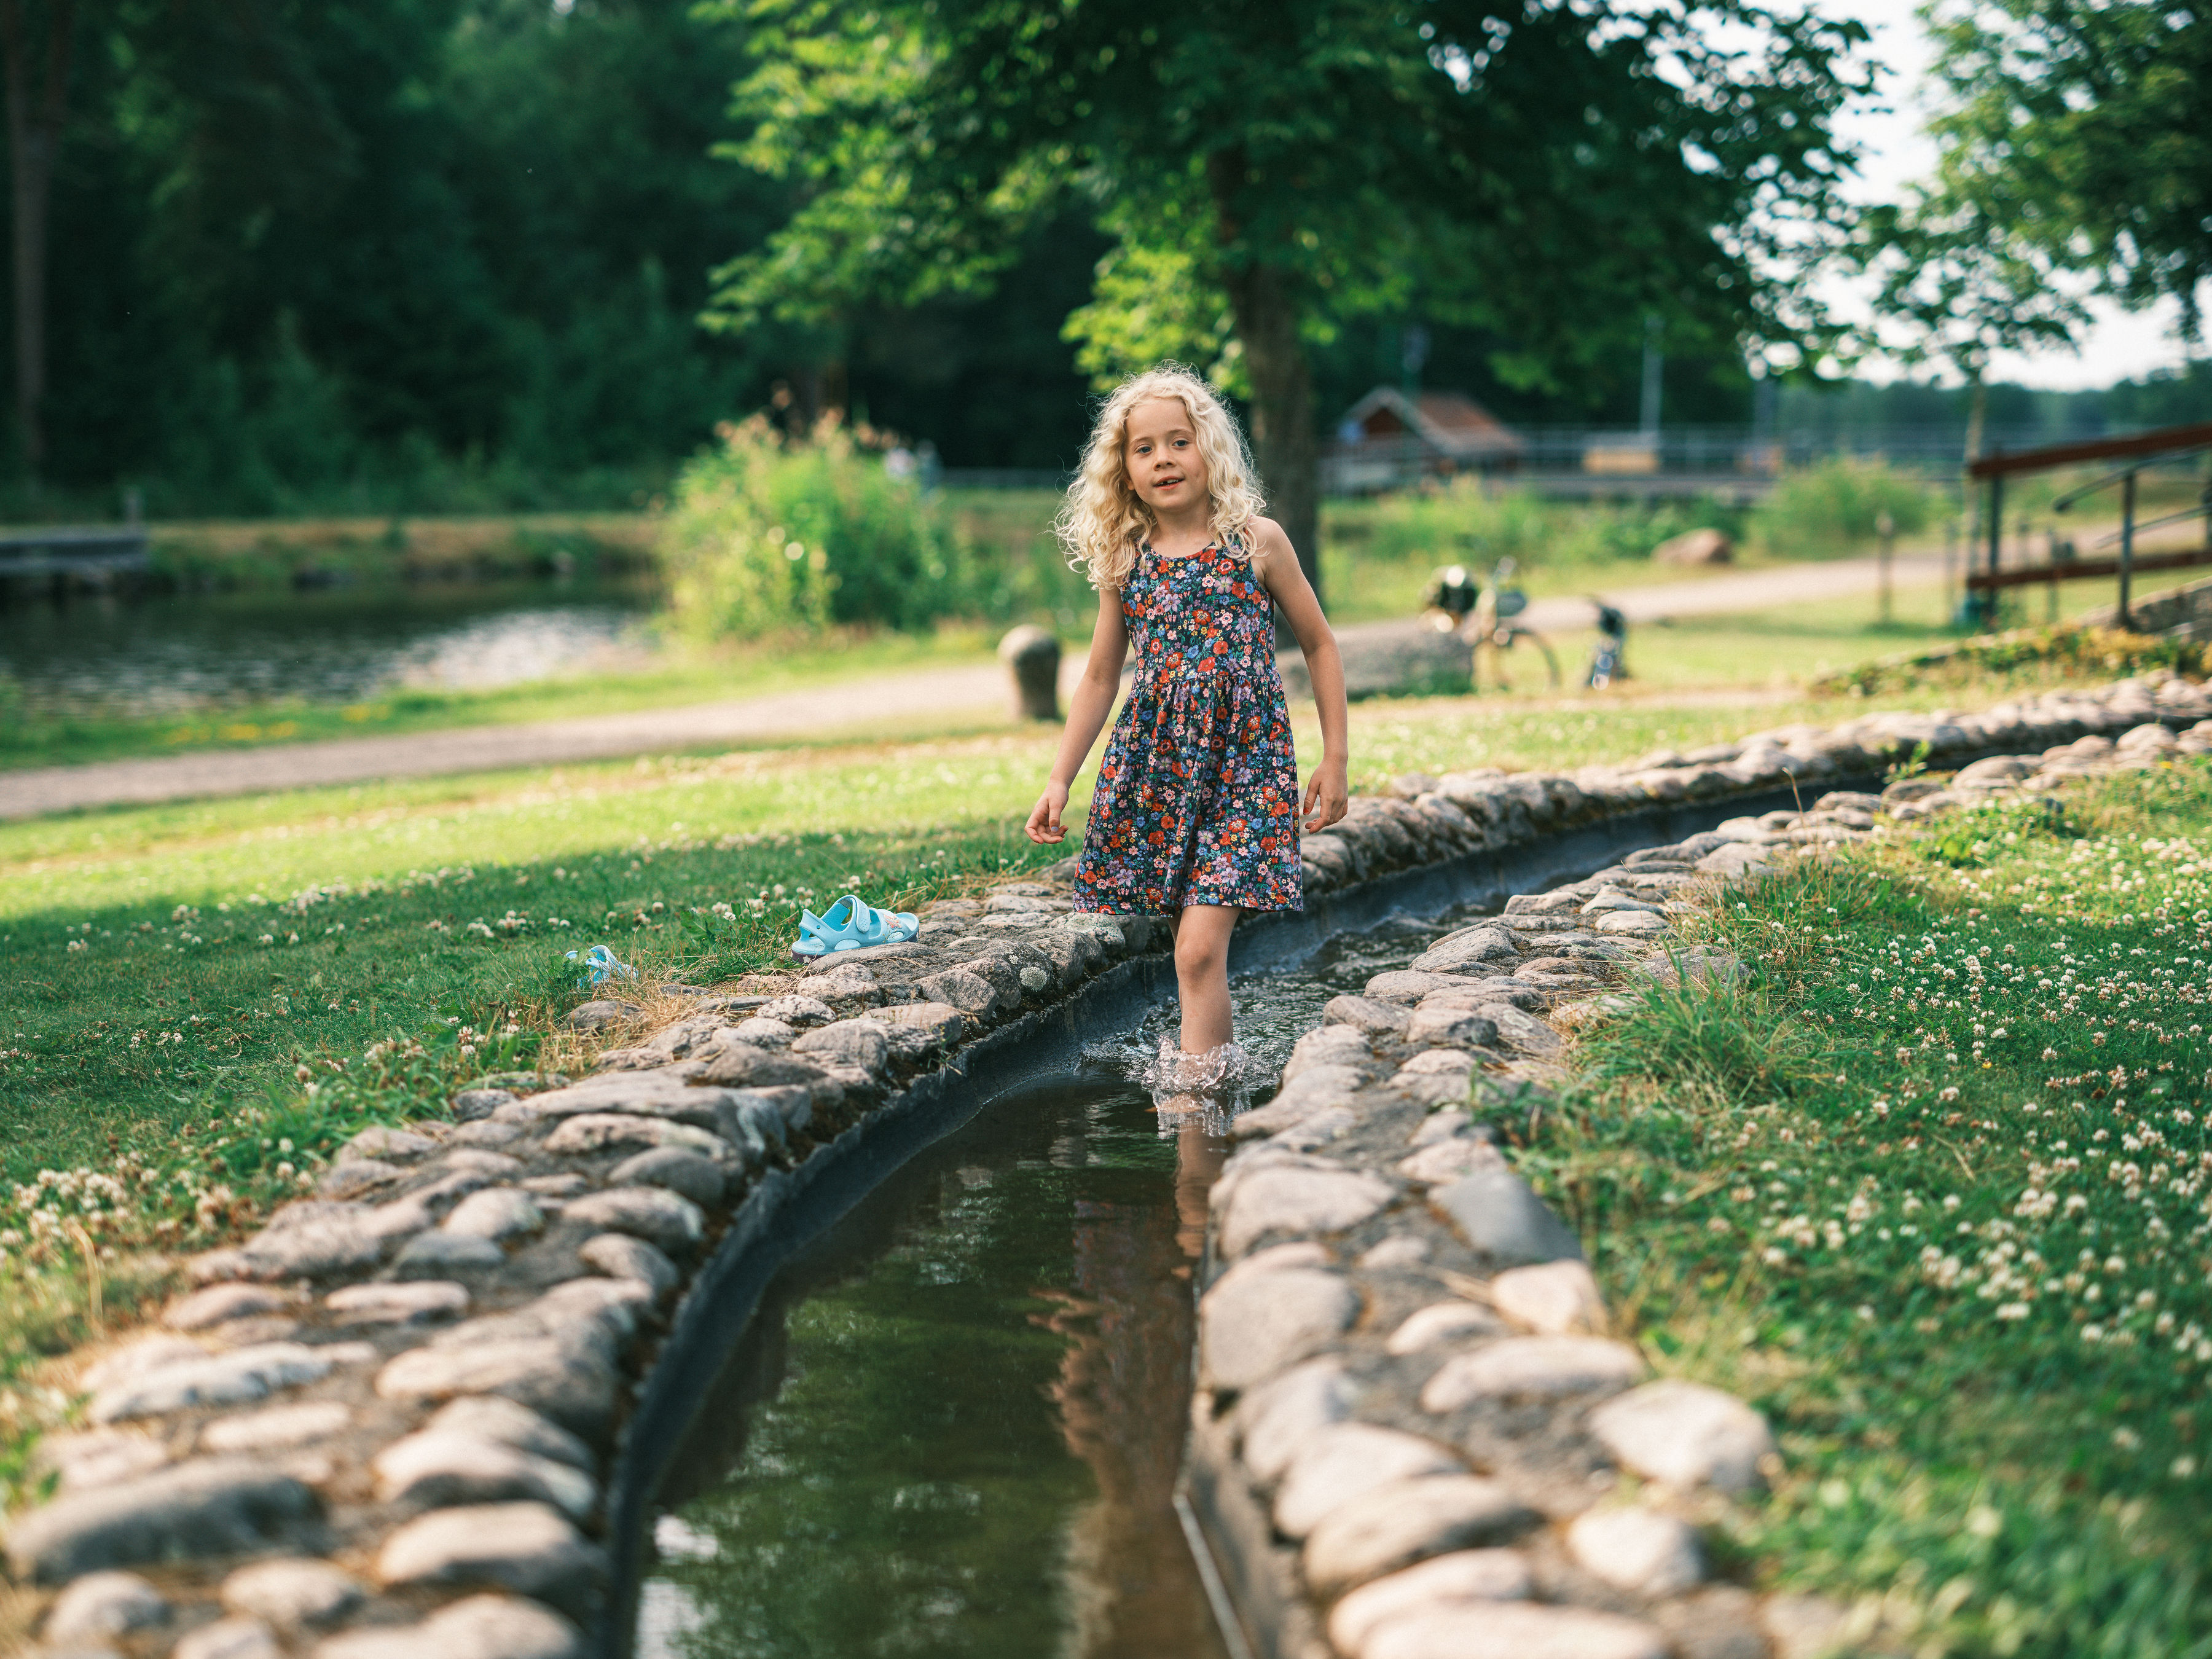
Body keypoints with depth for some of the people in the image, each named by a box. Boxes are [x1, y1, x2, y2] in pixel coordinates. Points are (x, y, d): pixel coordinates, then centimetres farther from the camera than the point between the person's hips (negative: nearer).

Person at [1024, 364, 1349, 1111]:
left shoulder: (1256, 541, -1)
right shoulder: (1126, 561, 6)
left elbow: (1319, 645, 7)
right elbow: (1100, 677, 14)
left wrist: (1335, 760, 4)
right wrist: (1059, 780, 10)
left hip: (1244, 767, -3)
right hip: (1155, 767, 3)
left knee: (1199, 947, -13)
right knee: (1193, 945, 7)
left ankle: (1189, 1093, -8)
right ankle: (1221, 1059, 25)